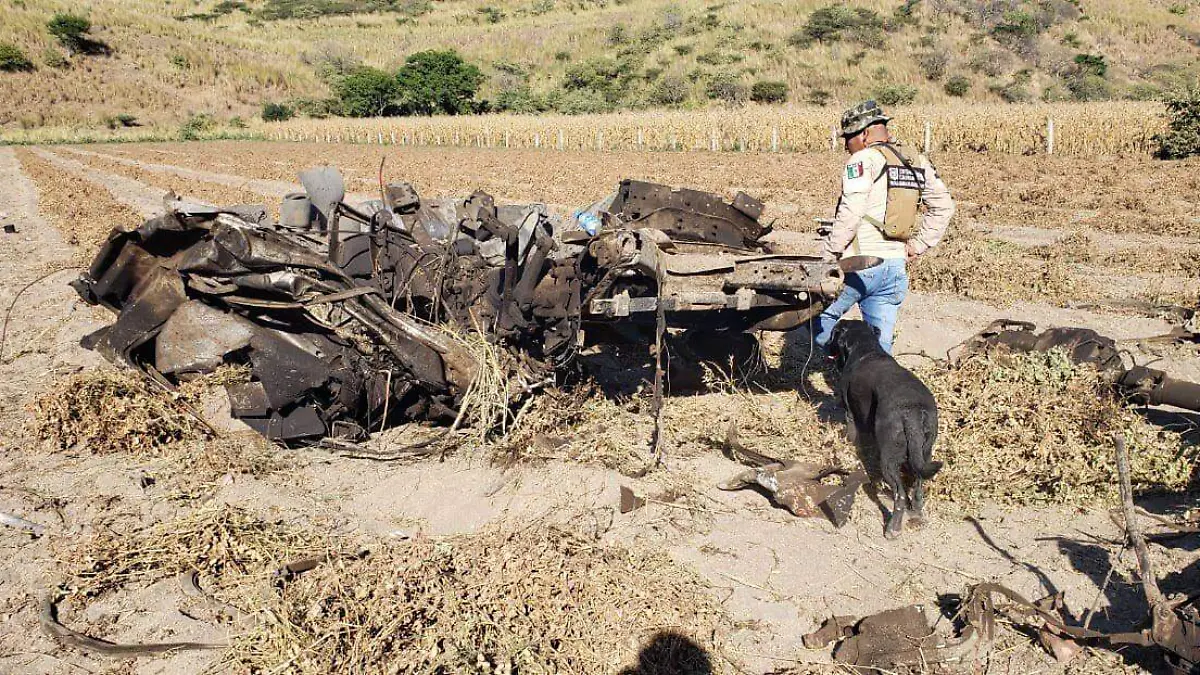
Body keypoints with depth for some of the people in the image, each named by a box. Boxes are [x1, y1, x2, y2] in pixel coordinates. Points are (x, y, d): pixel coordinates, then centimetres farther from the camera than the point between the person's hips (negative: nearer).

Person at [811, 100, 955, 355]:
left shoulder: (863, 159, -8)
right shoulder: (917, 163, 14)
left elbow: (850, 214, -19)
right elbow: (943, 205, 14)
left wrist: (830, 255, -12)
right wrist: (917, 245, 13)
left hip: (860, 265, -7)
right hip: (896, 267, 7)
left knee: (819, 318, 8)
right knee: (881, 341, 10)